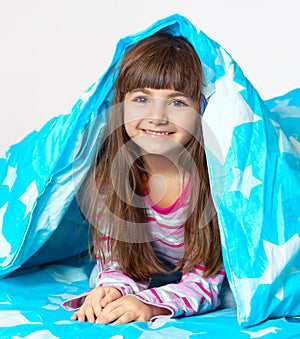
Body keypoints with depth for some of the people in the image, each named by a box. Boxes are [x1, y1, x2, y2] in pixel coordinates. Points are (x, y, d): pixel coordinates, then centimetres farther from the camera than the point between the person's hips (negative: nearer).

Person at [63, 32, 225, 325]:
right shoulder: (107, 173, -21)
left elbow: (205, 281, -27)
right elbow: (117, 263, -14)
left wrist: (148, 304, -45)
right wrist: (113, 289, -38)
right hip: (147, 273, 0)